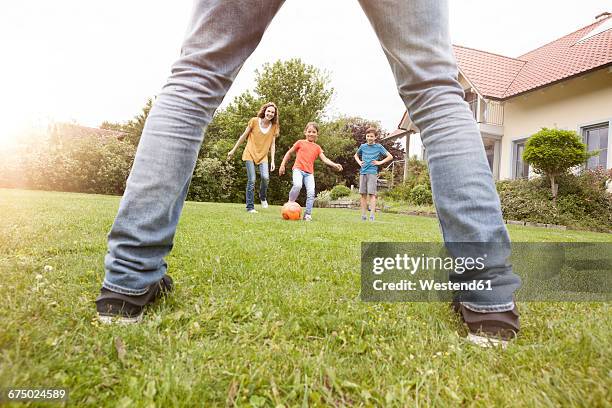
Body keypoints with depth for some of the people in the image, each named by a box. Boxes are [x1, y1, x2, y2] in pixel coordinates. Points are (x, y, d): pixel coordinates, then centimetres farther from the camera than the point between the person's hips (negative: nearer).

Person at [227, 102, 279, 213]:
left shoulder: (274, 127, 4)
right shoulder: (254, 121, -4)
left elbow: (272, 145, 6)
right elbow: (244, 136, 4)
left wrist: (272, 161, -2)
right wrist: (233, 150, 6)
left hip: (263, 156, 2)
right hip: (250, 154, -2)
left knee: (265, 177, -21)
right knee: (252, 180, -8)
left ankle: (262, 197, 9)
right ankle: (250, 207, 3)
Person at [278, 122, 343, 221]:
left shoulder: (317, 147, 17)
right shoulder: (300, 143, 10)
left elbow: (324, 159, 7)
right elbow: (289, 153, 16)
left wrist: (335, 165, -10)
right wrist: (282, 165, 10)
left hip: (309, 173, 3)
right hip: (298, 169, -2)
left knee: (311, 193, -12)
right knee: (297, 185, -30)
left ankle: (308, 214, -3)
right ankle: (290, 203, -9)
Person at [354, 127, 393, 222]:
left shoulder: (378, 147, 3)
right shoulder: (363, 146, 12)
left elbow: (390, 157, 4)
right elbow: (356, 155, 30)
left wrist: (380, 162, -3)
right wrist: (359, 162, 12)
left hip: (372, 172, -4)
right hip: (363, 172, 4)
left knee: (371, 194, -10)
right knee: (363, 194, 3)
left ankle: (372, 215, -9)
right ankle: (363, 215, 8)